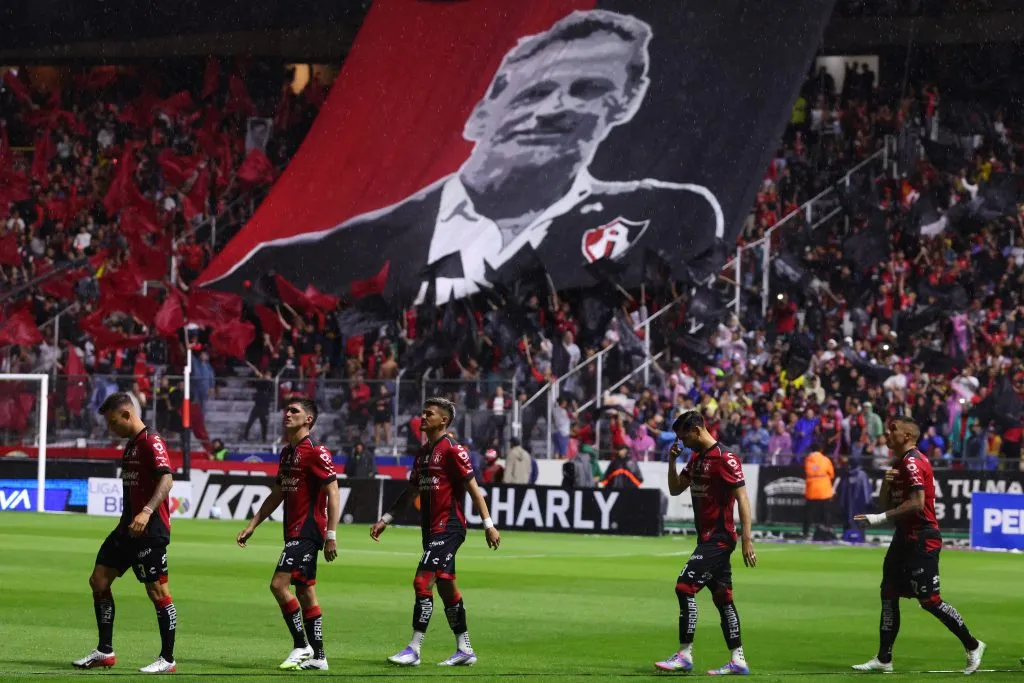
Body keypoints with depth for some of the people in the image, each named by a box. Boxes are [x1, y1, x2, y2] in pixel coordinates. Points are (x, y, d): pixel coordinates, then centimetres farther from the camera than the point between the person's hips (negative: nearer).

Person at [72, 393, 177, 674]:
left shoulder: (152, 442, -13)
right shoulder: (130, 444, 17)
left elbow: (166, 479, -25)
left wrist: (147, 511, -36)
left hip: (150, 529, -10)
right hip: (128, 526, 10)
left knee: (158, 591, -6)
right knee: (99, 581, 8)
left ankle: (168, 659, 1)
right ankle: (105, 652, 14)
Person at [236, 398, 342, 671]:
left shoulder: (316, 452, -13)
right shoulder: (287, 452, 15)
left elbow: (333, 493, -17)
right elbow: (276, 495, 23)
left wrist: (331, 535, -22)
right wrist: (252, 525, 21)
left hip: (308, 530, -9)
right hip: (295, 532, 9)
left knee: (279, 584, -15)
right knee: (305, 591, 9)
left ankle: (301, 646, -6)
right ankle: (317, 656, 13)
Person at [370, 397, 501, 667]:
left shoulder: (453, 450, -11)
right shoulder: (423, 452, 15)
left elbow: (473, 488, -12)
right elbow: (411, 491, 23)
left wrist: (488, 525, -15)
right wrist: (386, 519, 19)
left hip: (448, 527, -9)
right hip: (432, 529, 9)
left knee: (423, 582, -14)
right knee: (446, 588, 12)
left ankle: (414, 650, -12)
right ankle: (464, 650, 18)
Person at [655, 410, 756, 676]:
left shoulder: (724, 459, -15)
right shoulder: (696, 458, 13)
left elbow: (742, 498, -18)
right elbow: (675, 489, 21)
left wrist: (747, 540, -23)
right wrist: (672, 461, 4)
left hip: (719, 539, -10)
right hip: (707, 538, 10)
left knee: (685, 587, -15)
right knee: (722, 598, 10)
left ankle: (684, 655, -13)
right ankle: (738, 660, 13)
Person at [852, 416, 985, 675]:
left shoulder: (912, 462, -15)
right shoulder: (898, 463, 16)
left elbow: (917, 503, -25)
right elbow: (885, 503, 18)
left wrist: (881, 518, -22)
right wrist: (886, 482, -2)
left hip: (922, 539, -10)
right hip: (904, 537, 11)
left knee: (929, 600, -9)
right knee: (888, 593, 9)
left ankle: (972, 646, 2)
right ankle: (883, 659, 12)